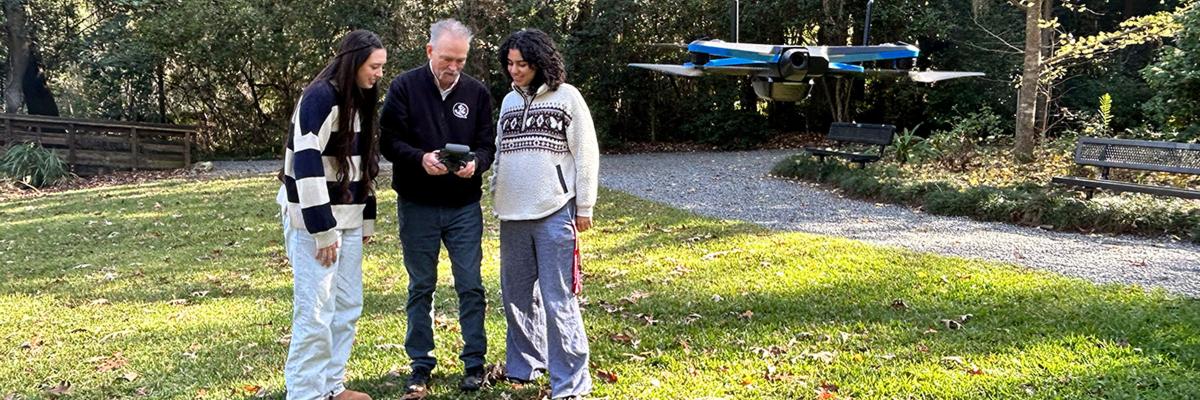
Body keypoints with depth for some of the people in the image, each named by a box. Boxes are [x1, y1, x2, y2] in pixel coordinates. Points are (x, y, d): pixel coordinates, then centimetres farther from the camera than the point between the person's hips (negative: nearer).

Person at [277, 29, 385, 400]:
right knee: (316, 311, -7)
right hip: (314, 218, -9)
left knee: (348, 306, 11)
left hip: (347, 218, 9)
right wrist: (321, 230, -21)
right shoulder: (320, 97, -15)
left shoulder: (359, 100, 13)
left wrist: (366, 218, 16)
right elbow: (306, 165, -21)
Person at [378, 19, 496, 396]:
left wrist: (475, 163, -21)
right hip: (417, 206, -1)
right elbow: (388, 141, -7)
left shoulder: (477, 92, 1)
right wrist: (421, 158, -25)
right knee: (421, 286, 9)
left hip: (464, 207, 1)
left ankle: (474, 363, 18)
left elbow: (488, 145, 2)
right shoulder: (404, 87, -5)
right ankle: (421, 365, 20)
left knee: (470, 285, 5)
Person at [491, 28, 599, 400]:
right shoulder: (509, 101, 14)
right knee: (517, 296, 13)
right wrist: (496, 199, 15)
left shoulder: (566, 97, -2)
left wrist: (584, 208, -4)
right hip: (512, 215, 6)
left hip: (555, 213, -5)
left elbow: (586, 155, -2)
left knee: (558, 302, -6)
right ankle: (523, 367, 28)